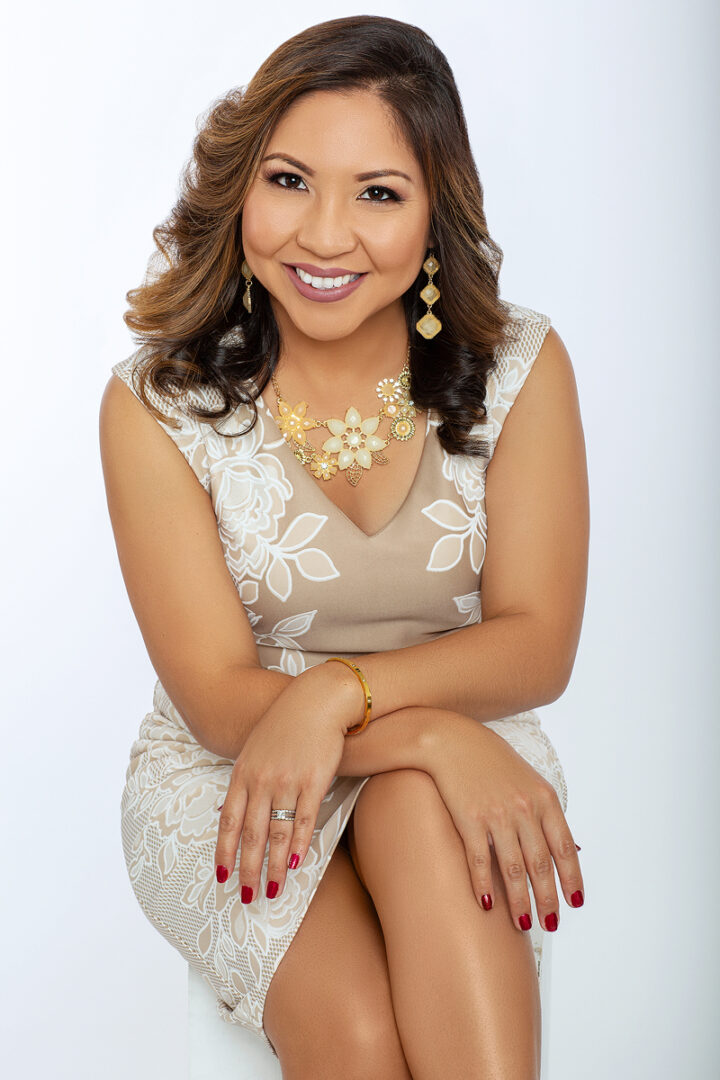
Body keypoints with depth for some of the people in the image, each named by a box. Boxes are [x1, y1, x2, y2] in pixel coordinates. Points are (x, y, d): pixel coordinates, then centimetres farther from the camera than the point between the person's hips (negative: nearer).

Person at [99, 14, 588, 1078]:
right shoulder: (157, 402, -10)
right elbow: (219, 699, -13)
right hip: (229, 777, -1)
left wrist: (340, 690, -26)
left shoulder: (519, 365, -6)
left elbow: (538, 645, -7)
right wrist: (434, 735, -31)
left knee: (419, 812, -35)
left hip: (460, 745, 1)